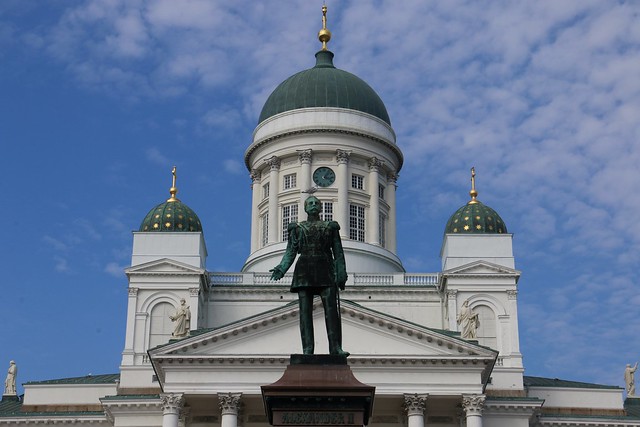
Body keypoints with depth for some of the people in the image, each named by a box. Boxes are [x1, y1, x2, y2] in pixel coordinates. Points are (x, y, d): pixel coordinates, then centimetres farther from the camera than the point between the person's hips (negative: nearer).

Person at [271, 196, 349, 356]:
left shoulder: (330, 227, 14)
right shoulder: (297, 228, 15)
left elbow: (338, 252, 9)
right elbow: (291, 252, 8)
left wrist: (341, 274, -3)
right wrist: (281, 268, -8)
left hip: (325, 271, 0)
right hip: (304, 272, 1)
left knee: (331, 309, -11)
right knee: (305, 311, -5)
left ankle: (336, 348, -14)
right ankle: (307, 350, -7)